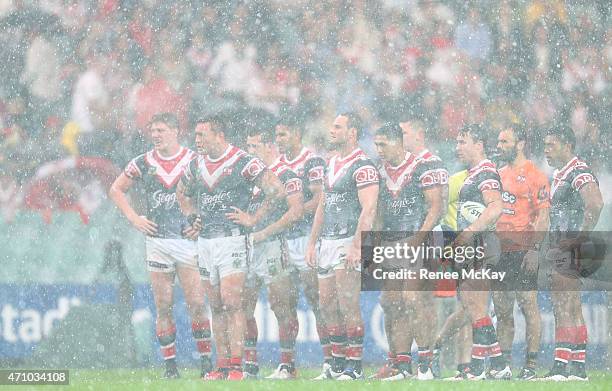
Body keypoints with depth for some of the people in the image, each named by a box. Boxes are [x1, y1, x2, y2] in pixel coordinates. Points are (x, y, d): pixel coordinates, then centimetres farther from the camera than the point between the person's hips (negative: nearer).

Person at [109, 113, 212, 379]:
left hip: (187, 239, -2)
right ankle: (169, 365, 6)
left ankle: (206, 361, -2)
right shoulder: (143, 163, 6)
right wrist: (134, 218, 7)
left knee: (196, 304, -7)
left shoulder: (194, 161, 0)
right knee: (163, 307, 2)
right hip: (157, 241, 2)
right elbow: (116, 190, 18)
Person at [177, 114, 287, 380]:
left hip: (232, 239, -6)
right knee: (216, 306, 7)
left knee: (232, 304, -13)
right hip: (205, 241, 6)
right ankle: (222, 366, 10)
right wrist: (192, 217, 16)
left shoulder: (242, 163, -8)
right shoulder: (196, 166, 11)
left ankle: (236, 366, -13)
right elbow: (182, 193, 31)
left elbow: (277, 191, -9)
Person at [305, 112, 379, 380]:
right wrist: (312, 243, 18)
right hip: (328, 242, 9)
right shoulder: (331, 164, 17)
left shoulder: (362, 166, -11)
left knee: (348, 306, -9)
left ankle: (354, 366, -4)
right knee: (327, 305, 10)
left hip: (348, 242, -9)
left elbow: (368, 210, -18)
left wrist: (356, 247, -25)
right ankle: (338, 361, 19)